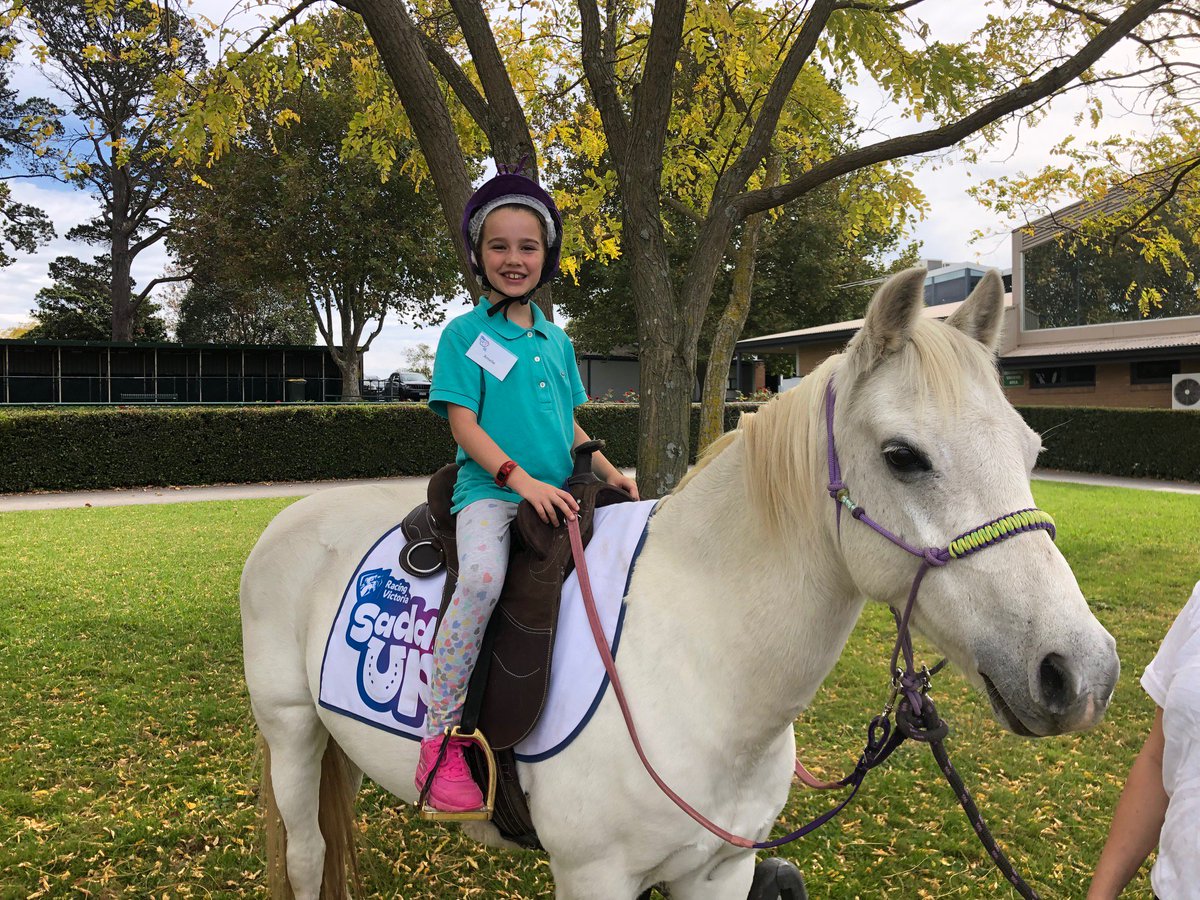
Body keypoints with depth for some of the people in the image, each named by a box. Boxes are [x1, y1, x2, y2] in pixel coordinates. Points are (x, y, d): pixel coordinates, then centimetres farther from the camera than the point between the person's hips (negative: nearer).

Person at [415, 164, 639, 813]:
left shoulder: (556, 341, 17)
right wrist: (521, 479, -20)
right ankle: (440, 738, -22)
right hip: (488, 491, -6)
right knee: (482, 578, -34)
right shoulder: (464, 334, 0)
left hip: (555, 495, 6)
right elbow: (463, 423, -8)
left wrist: (608, 473, 8)